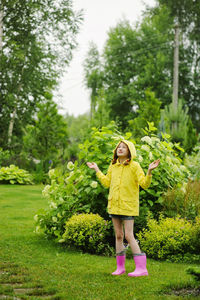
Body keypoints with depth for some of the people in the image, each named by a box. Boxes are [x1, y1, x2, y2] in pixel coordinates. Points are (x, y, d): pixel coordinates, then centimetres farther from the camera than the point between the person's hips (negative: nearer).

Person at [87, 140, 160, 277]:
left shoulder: (134, 166, -7)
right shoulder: (113, 166, 10)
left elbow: (144, 184, -11)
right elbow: (106, 182, 21)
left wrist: (149, 171, -26)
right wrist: (97, 170, 23)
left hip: (128, 206, -6)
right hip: (114, 205, 6)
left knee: (129, 236, -10)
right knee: (118, 236, 10)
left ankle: (142, 268, -6)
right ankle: (120, 267, 18)